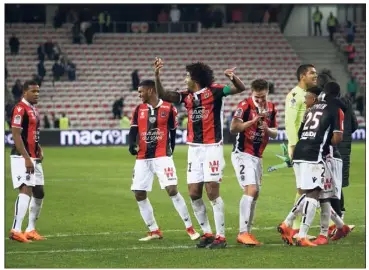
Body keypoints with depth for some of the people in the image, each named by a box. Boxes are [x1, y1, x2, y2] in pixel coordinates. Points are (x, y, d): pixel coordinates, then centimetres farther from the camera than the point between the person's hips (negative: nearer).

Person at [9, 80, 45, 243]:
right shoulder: (20, 109, -13)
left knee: (39, 193, 12)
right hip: (22, 158, -10)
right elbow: (16, 135, -19)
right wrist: (27, 158, -23)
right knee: (26, 190, -18)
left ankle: (31, 230, 20)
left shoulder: (33, 110, 17)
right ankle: (16, 230, -21)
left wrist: (39, 150, 11)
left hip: (33, 158, 10)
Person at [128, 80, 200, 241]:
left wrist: (171, 149, 4)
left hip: (162, 156, -5)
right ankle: (154, 231, 13)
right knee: (139, 194, 2)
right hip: (143, 158, 5)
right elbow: (133, 130, 1)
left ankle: (190, 228, -6)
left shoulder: (168, 108, -2)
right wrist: (131, 144, -17)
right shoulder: (139, 110, 9)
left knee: (172, 190, -15)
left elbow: (173, 131, 5)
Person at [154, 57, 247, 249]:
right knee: (194, 193, 4)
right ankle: (207, 233, 16)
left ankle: (220, 236, -5)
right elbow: (163, 95, 5)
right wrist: (157, 75, -8)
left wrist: (232, 77, -33)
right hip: (194, 149, 6)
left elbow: (240, 88, -12)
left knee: (212, 192, -9)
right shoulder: (187, 96, 10)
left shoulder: (214, 91, -5)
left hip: (212, 147, -6)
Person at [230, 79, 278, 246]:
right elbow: (233, 128, -20)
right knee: (251, 189, -20)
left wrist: (267, 129, -10)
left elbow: (275, 133, 12)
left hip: (257, 156, 8)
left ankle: (247, 232, 17)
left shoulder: (271, 108, 7)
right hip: (242, 154, -8)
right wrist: (253, 121, -28)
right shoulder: (245, 106, -12)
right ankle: (243, 232, -21)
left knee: (255, 194, 9)